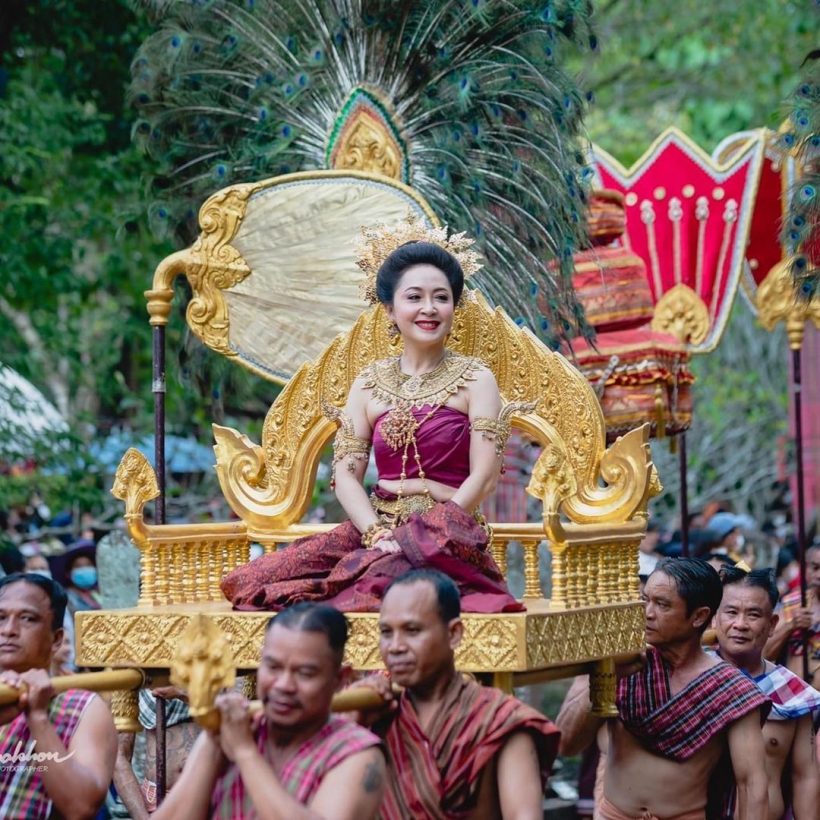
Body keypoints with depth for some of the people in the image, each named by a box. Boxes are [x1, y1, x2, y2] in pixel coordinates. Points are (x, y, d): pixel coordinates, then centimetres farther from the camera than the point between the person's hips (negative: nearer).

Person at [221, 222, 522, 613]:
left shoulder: (475, 379, 4)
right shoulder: (369, 383, 13)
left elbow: (484, 477, -4)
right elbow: (346, 474, 5)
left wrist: (429, 535, -14)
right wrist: (377, 535, -13)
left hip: (448, 541, -4)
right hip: (375, 528, 4)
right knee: (253, 581, -20)